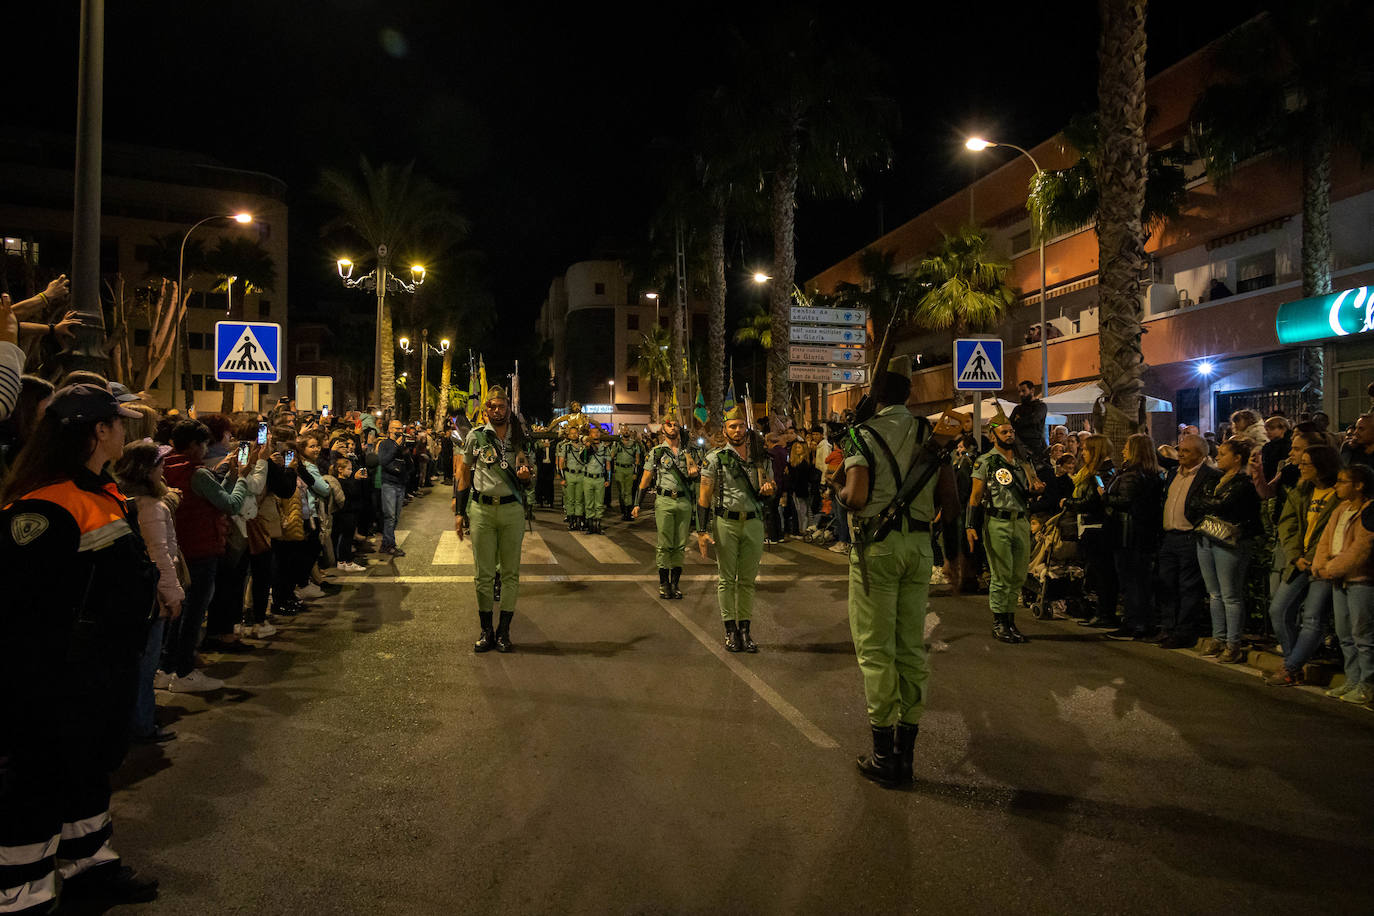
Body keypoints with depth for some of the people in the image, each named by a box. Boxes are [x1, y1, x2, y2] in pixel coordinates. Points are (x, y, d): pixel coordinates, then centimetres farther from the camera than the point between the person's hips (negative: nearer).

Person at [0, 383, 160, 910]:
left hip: (102, 677, 10)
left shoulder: (102, 494, 9)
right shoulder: (48, 505, -25)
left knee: (90, 767, 24)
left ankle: (86, 864, 43)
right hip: (57, 687, -10)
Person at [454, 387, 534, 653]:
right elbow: (464, 474, 8)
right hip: (481, 509, -1)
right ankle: (486, 630, 13)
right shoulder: (475, 436, 4)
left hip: (512, 509, 1)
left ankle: (504, 630, 12)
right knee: (484, 573, 3)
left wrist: (527, 475, -10)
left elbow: (531, 477, 15)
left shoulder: (520, 436, 7)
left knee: (510, 572, 4)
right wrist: (459, 512, 5)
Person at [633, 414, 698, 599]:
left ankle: (675, 582, 14)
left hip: (684, 502, 3)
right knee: (664, 545, -2)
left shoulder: (687, 452, 12)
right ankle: (664, 583, 7)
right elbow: (646, 479, 5)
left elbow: (695, 472, 15)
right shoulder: (656, 452, 4)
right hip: (664, 501, -3)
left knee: (680, 545, 5)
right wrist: (637, 503, 1)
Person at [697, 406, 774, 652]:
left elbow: (770, 486, 20)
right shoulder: (715, 458, -2)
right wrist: (702, 531, -10)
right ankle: (731, 629, 11)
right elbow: (704, 496, -4)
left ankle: (745, 628, 15)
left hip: (754, 523, 3)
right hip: (726, 523, -3)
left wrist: (769, 489, -7)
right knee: (727, 578, 3)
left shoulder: (762, 458, 8)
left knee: (748, 579, 7)